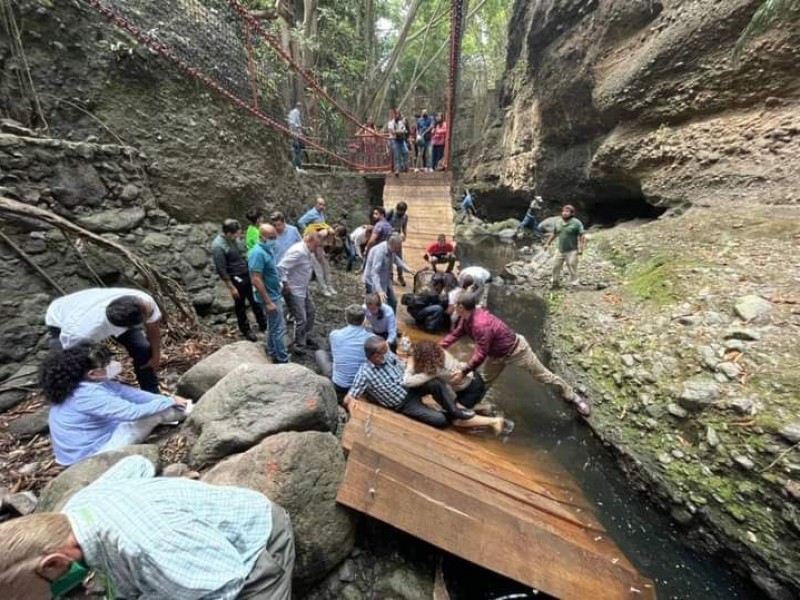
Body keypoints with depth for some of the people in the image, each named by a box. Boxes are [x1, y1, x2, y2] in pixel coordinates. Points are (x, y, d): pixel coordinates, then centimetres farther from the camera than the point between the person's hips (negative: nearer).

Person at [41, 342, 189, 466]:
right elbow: (132, 412, -33)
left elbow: (128, 392, -2)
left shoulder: (88, 382, -4)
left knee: (154, 406, 6)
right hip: (89, 455, -9)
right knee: (155, 415, -15)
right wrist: (170, 402, -20)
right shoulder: (88, 395, -34)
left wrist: (167, 399, -8)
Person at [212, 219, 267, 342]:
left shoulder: (233, 238, -3)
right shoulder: (218, 246, -25)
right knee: (240, 305, 11)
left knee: (255, 300, 18)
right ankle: (246, 330, 30)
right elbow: (221, 270, -21)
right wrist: (231, 287, -17)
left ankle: (262, 324, 35)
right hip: (236, 278, -7)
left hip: (247, 273, 7)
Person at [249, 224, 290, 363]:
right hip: (270, 297, -10)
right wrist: (268, 302, -26)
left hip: (275, 294, 10)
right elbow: (256, 280, -27)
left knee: (273, 326, 21)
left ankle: (272, 352, 36)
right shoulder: (258, 253, -25)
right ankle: (283, 360, 13)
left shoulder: (268, 249, 5)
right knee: (279, 328, 0)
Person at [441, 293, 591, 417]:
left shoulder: (481, 325, -40)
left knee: (542, 375, 9)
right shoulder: (466, 318, -11)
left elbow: (480, 354, -37)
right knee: (484, 381, 17)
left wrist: (463, 372, -34)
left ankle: (572, 396, 29)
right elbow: (455, 334, -1)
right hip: (497, 354, 8)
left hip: (516, 349, -8)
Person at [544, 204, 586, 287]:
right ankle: (555, 283, 26)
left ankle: (573, 284, 7)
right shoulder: (558, 223, 9)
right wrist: (547, 243, 17)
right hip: (560, 250, 6)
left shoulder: (576, 223, -8)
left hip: (572, 251, -6)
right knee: (556, 266, 10)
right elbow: (553, 234, 21)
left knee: (572, 267, -3)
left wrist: (580, 248, -17)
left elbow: (581, 236, -10)